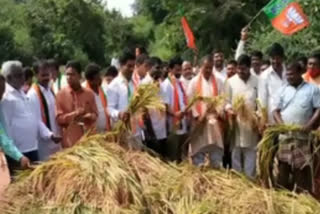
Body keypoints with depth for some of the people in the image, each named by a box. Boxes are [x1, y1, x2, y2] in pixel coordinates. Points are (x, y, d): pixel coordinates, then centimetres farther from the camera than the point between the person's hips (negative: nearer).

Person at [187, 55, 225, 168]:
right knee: (199, 146, 3)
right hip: (199, 120, -1)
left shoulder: (219, 81, 7)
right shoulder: (194, 82, 3)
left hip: (215, 120, 1)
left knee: (216, 146, 3)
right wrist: (197, 116, -9)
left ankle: (217, 169, 10)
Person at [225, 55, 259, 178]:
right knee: (236, 152, 7)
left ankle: (249, 179, 13)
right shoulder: (231, 81, 1)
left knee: (251, 152, 5)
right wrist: (229, 110, -15)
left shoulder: (257, 81, 1)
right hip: (235, 122, 0)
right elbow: (227, 101, 5)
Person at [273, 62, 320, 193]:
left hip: (303, 136, -3)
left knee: (302, 168, -1)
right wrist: (281, 124, -9)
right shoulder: (283, 90, 10)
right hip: (285, 136, 3)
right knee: (283, 167, 6)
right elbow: (276, 110, 9)